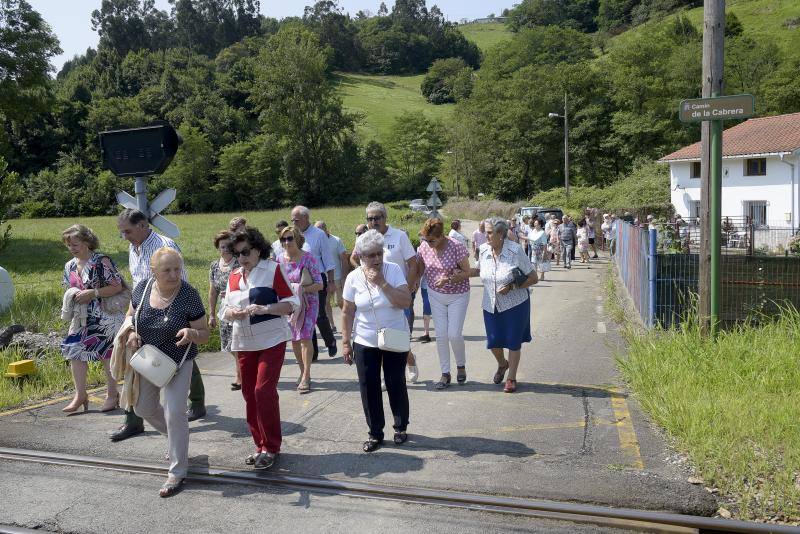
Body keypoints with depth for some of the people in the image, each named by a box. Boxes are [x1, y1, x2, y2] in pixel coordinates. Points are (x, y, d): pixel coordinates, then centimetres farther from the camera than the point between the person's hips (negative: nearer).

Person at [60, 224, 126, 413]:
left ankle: (112, 395, 17)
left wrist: (93, 293, -21)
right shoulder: (70, 266, 9)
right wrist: (72, 296, -2)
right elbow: (69, 289, 21)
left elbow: (118, 287, -16)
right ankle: (80, 395, 15)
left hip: (106, 316, -7)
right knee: (74, 350, 1)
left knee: (107, 353, 2)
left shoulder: (101, 261, -14)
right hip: (83, 318, 7)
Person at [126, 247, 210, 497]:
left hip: (177, 363, -5)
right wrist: (131, 333, -14)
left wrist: (191, 333, -38)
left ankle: (177, 472, 6)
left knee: (174, 413, -11)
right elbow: (130, 316, 7)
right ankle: (177, 437, 48)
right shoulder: (143, 288, -11)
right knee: (144, 409, 20)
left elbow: (204, 334, -15)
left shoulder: (188, 295, -22)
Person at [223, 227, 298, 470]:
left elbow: (292, 303, -8)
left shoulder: (273, 269, -6)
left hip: (271, 341, -6)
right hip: (244, 343, 6)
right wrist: (232, 313, -9)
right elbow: (226, 309, 14)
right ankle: (261, 445, 22)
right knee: (249, 393, 8)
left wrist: (264, 309, -21)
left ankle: (271, 448, 3)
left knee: (264, 391, -11)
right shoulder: (234, 275, 10)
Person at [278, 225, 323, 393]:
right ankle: (304, 372, 27)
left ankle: (305, 377, -7)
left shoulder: (307, 258, -13)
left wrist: (301, 289, -24)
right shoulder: (280, 260, 1)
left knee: (305, 337, -14)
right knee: (294, 339, 9)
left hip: (308, 303, -5)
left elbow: (319, 285, -13)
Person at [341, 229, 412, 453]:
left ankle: (401, 427, 29)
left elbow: (406, 302, -19)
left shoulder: (394, 270, -10)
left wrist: (382, 283, -24)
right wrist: (346, 342, 1)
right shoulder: (353, 278, -6)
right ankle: (375, 433, 20)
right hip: (365, 343, 1)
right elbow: (348, 312, 1)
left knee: (396, 384, 8)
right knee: (369, 387, 5)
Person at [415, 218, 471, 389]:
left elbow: (466, 273, -14)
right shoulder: (424, 247, -8)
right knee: (441, 335, 3)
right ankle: (445, 374, 15)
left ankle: (461, 366, 22)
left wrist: (448, 279, -29)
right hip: (435, 295, 4)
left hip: (457, 296, -4)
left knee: (454, 335, -6)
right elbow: (420, 268, 7)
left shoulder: (456, 247, -21)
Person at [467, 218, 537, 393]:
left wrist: (512, 287, -22)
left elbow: (533, 278, -13)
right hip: (491, 305, 4)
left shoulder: (515, 250, -19)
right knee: (493, 342, 9)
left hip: (515, 305, -4)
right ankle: (502, 364, 42)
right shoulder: (484, 250, -6)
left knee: (513, 342, 7)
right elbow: (478, 270, 15)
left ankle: (511, 378, 25)